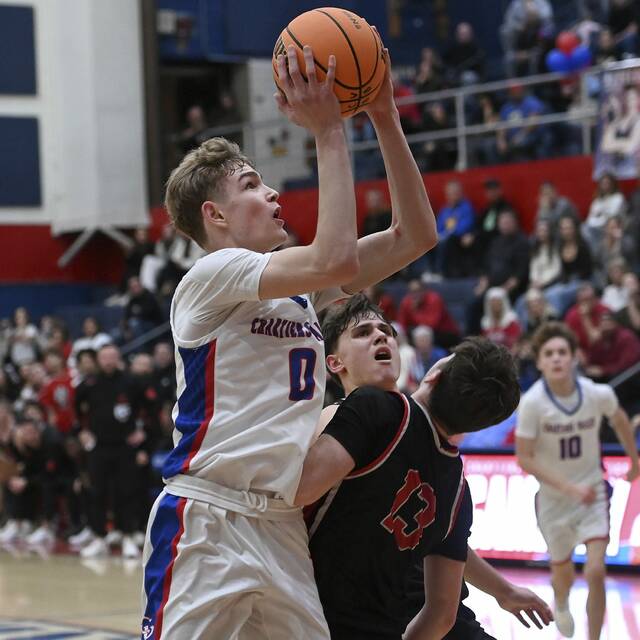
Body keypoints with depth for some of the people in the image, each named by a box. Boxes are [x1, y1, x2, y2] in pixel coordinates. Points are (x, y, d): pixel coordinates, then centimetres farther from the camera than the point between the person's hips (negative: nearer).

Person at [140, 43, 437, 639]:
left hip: (284, 528, 8)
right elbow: (335, 258, -22)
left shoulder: (302, 290, 17)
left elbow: (414, 235, 14)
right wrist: (327, 130, -15)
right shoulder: (211, 275, -7)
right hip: (207, 523, -8)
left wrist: (385, 119, 5)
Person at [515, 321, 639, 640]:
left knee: (596, 572, -15)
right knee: (562, 572, 19)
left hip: (592, 492, 0)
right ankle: (561, 604, 56)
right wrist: (570, 488, -27)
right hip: (553, 498, 0)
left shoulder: (599, 394, -17)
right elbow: (524, 458, -19)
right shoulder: (532, 402, -24)